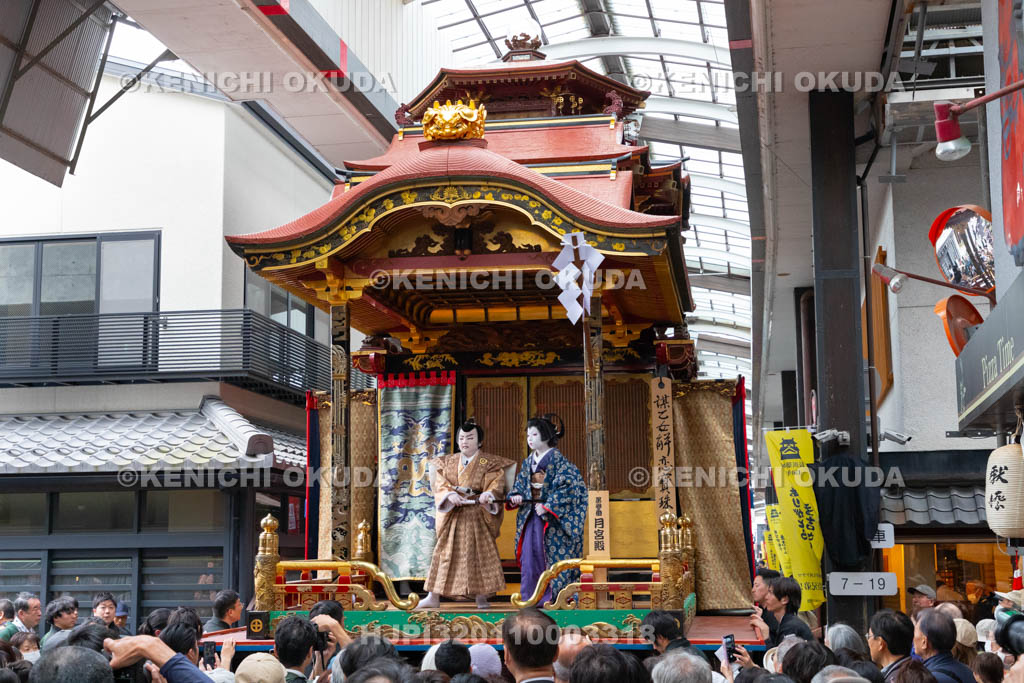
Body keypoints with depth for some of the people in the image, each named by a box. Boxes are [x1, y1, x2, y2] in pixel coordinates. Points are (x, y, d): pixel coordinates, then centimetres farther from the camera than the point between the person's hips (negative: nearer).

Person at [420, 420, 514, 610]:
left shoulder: (490, 463, 1)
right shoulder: (447, 462, 10)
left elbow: (495, 485, -11)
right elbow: (440, 485, -1)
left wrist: (488, 495, -34)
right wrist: (450, 494, -23)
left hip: (478, 516, -2)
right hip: (452, 515, 2)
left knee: (480, 553, -2)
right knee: (444, 552, 2)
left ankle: (481, 597, 7)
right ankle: (434, 597, 6)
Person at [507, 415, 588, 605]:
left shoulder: (557, 459, -8)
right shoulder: (528, 461, 13)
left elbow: (566, 487, -15)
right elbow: (520, 484, 16)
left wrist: (547, 506, -19)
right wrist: (515, 496, -6)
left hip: (552, 517, -6)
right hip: (531, 515, 6)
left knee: (552, 554, -6)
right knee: (529, 553, 1)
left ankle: (551, 596, -1)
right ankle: (531, 596, 6)